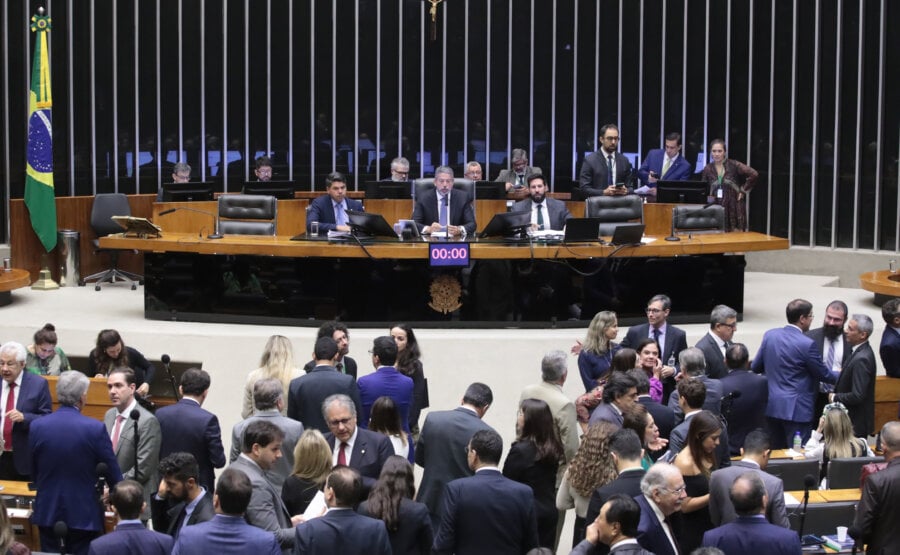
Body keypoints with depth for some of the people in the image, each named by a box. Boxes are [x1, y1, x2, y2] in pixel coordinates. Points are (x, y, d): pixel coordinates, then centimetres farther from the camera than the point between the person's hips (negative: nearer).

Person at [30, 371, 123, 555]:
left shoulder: (36, 426, -6)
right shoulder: (96, 428, -14)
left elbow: (34, 473, 4)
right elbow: (112, 471, -6)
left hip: (47, 512, 3)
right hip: (83, 513, -3)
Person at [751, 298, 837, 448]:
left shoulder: (770, 335, 1)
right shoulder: (806, 344, -16)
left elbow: (756, 367, 10)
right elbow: (823, 374, -4)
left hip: (771, 406, 6)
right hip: (796, 408, -6)